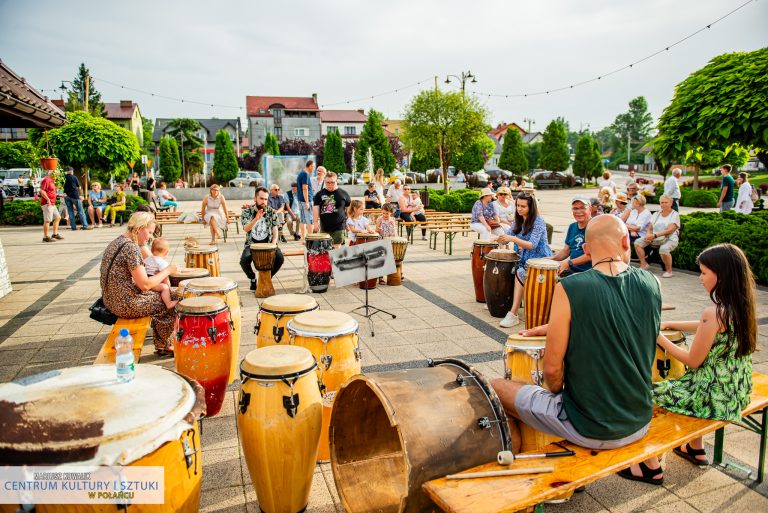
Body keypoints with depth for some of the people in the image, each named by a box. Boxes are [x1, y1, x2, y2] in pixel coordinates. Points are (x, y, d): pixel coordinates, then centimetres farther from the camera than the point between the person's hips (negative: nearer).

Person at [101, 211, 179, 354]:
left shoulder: (117, 241, 9)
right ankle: (165, 345, 23)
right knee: (174, 301, 4)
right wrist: (167, 271, -10)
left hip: (112, 299, 10)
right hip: (126, 304, -10)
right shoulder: (131, 247, -21)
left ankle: (163, 345, 25)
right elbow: (145, 284, -22)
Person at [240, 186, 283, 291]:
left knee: (280, 258, -27)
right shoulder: (246, 212, -3)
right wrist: (257, 219, -39)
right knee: (244, 261, -30)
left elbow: (275, 231, 4)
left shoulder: (271, 212, 2)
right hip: (252, 245, -1)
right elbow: (246, 229, -21)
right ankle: (253, 279, 4)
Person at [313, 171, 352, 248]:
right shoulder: (320, 194, 4)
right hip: (324, 227, 2)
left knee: (337, 247, -3)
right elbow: (316, 208, 2)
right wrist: (316, 222, -7)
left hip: (338, 227, -2)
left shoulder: (343, 194, 1)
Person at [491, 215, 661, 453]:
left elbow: (552, 368, -16)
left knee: (496, 388, 12)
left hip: (589, 430, -6)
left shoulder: (569, 288, -21)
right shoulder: (651, 283, -5)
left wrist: (557, 392, 4)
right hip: (639, 425, 6)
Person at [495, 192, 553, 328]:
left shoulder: (538, 221, -14)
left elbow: (532, 245, -24)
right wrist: (501, 239, -16)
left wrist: (513, 239, -36)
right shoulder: (519, 220, 9)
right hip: (526, 258, 8)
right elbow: (507, 236, 8)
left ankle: (513, 314, -30)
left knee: (521, 273, -31)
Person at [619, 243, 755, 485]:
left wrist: (658, 337, -9)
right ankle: (696, 449, 45)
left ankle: (652, 468, 13)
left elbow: (693, 361, -18)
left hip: (714, 396, -9)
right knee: (686, 383, 35)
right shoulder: (741, 306, 0)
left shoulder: (713, 312, -26)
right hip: (736, 392, 9)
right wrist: (669, 324, 14)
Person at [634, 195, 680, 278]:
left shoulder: (675, 215, -2)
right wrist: (648, 235, -13)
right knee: (638, 242, -15)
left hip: (669, 239, -6)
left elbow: (669, 230, -15)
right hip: (655, 239, 6)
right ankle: (644, 264, -4)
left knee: (663, 249, -38)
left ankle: (669, 271, -15)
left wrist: (655, 235, -24)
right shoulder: (656, 214, 15)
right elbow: (650, 228, 11)